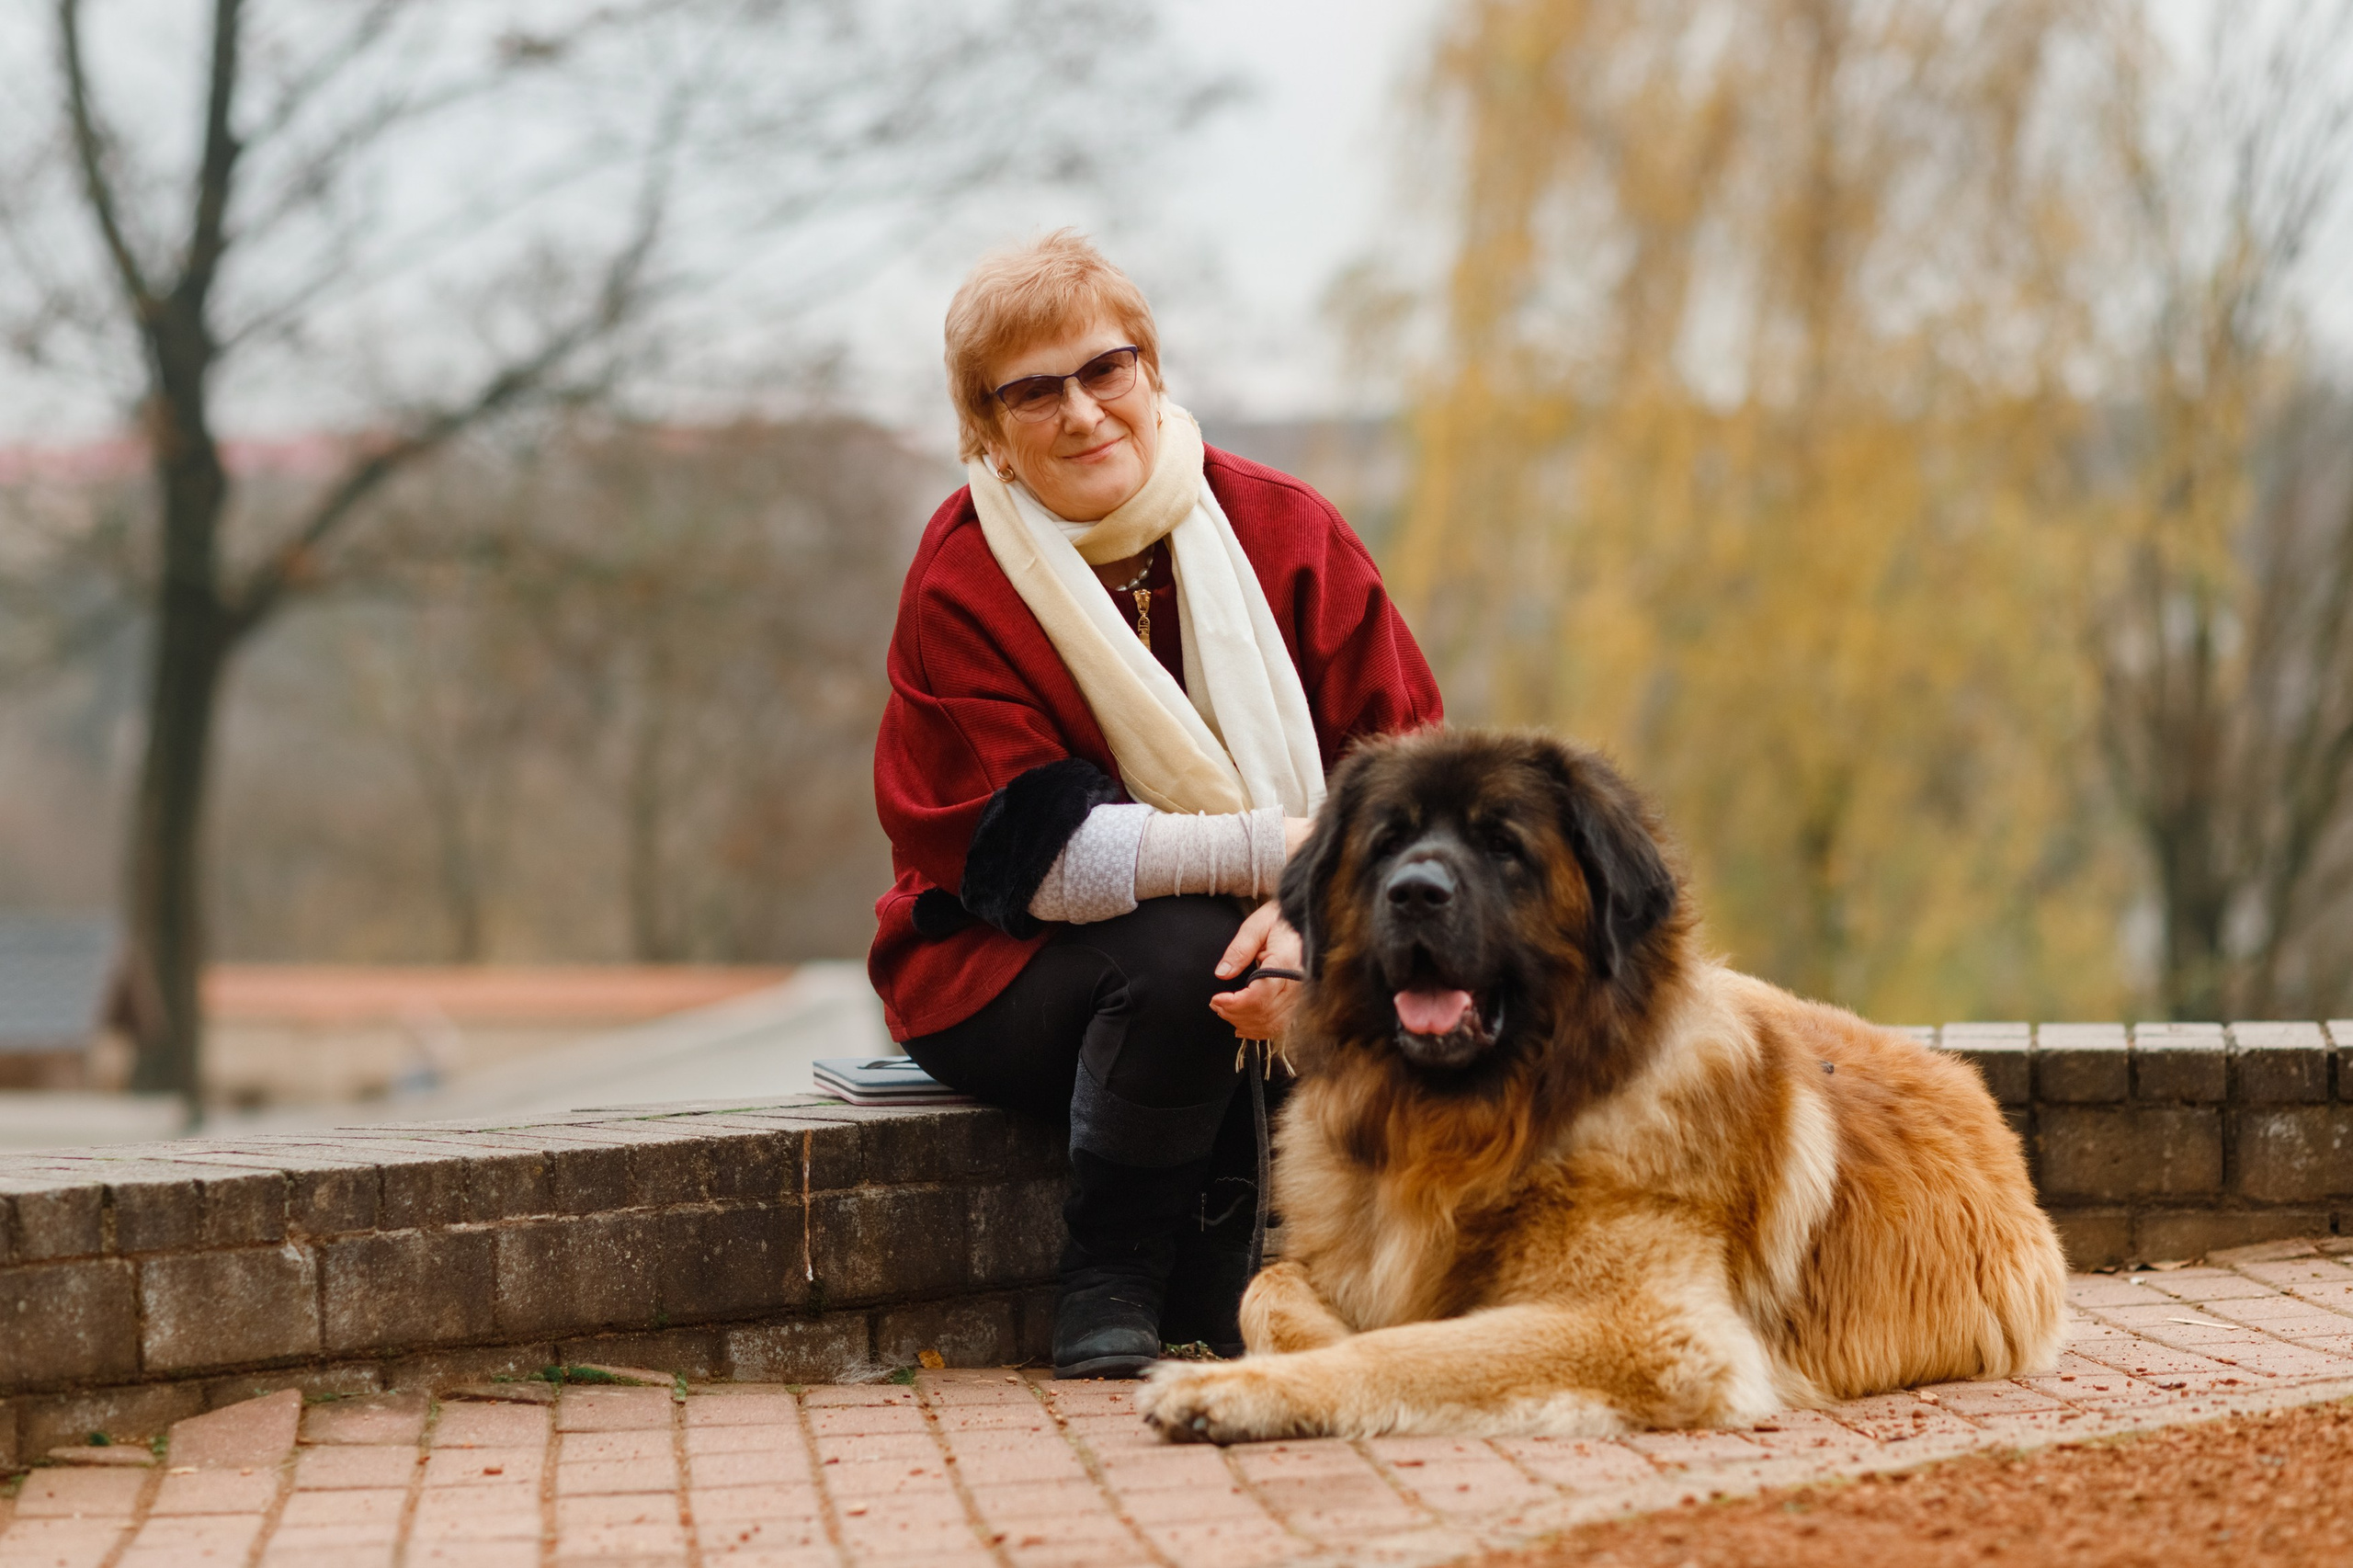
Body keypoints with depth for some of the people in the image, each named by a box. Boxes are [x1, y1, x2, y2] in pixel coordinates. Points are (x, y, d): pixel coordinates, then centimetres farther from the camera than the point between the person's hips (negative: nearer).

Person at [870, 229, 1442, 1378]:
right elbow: (1035, 854, -21)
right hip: (1004, 981, -3)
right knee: (1184, 955, -34)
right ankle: (1107, 1297, -15)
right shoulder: (960, 585, -12)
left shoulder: (1282, 532, -4)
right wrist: (1278, 849, -32)